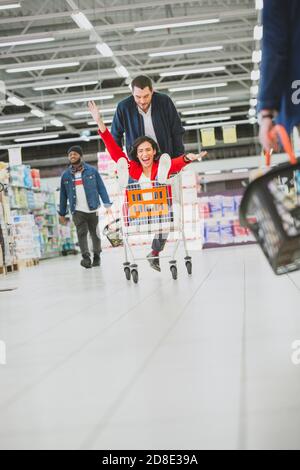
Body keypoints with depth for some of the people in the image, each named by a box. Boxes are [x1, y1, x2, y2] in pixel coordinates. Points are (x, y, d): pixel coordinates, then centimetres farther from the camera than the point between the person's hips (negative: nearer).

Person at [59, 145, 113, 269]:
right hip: (77, 211, 1)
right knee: (81, 233, -12)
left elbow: (101, 188, 1)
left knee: (95, 233, 8)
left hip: (93, 209, -1)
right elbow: (63, 195, 13)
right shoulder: (66, 175, 8)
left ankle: (96, 256, 23)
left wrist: (107, 205, -7)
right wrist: (62, 214, 13)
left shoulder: (92, 171, 2)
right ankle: (86, 257, -18)